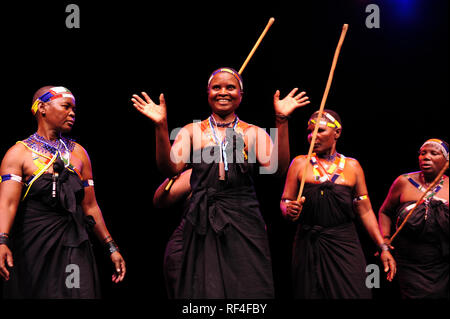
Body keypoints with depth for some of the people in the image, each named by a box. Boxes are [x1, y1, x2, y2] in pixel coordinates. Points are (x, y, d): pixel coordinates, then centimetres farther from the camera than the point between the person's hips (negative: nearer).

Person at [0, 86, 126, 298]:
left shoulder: (78, 153, 12)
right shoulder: (18, 154, -1)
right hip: (32, 249, -3)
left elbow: (90, 206, 13)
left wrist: (111, 248, 9)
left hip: (74, 248, 3)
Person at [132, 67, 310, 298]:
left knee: (248, 289, -3)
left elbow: (277, 167, -7)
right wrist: (161, 127, -16)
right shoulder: (192, 131, 11)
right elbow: (170, 168, -4)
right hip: (203, 225, 0)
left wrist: (281, 121, -16)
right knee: (204, 288, 1)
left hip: (244, 223, 0)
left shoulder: (254, 133, 10)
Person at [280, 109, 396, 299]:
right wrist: (289, 211, -18)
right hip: (308, 246, 0)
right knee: (310, 293, 1)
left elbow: (365, 211, 8)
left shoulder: (351, 166, 8)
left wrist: (383, 248, 2)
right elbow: (284, 203, 6)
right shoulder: (300, 163, 6)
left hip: (344, 245, 0)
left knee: (351, 293, -7)